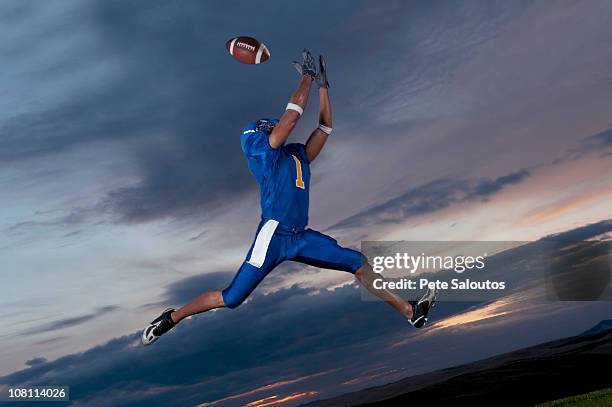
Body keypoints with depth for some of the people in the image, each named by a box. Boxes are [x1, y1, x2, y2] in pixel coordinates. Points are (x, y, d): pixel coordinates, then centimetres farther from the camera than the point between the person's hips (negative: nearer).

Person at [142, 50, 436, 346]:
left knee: (359, 263, 2)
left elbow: (325, 127, 18)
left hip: (301, 237, 7)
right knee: (231, 298, -5)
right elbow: (292, 116, -7)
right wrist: (307, 78, 3)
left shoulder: (298, 154, 20)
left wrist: (322, 84, 16)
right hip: (273, 235, -7)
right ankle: (172, 317, 15)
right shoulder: (261, 150, 0)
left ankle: (408, 310, 7)